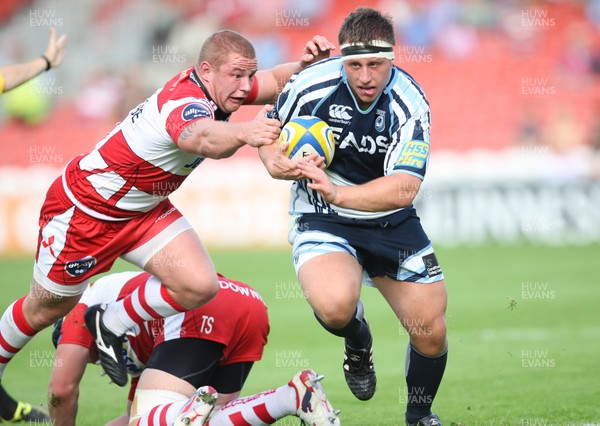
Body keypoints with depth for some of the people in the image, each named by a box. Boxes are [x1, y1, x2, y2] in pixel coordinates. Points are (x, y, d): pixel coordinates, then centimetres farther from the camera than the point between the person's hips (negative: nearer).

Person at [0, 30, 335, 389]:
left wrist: (307, 62, -19)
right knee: (48, 309, 10)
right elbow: (200, 138, -60)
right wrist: (242, 133, -80)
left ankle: (111, 325, 11)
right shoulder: (185, 101, -36)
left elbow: (278, 81, 3)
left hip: (144, 210, 8)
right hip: (83, 207, -8)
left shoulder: (218, 86, -10)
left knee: (200, 286, -13)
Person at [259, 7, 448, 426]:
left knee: (431, 334, 1)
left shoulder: (410, 103, -20)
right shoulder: (311, 85, -17)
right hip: (322, 219, -2)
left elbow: (403, 189, -28)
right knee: (335, 306, -32)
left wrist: (338, 193, -41)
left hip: (391, 220, 2)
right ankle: (359, 345, 7)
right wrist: (278, 163, -18)